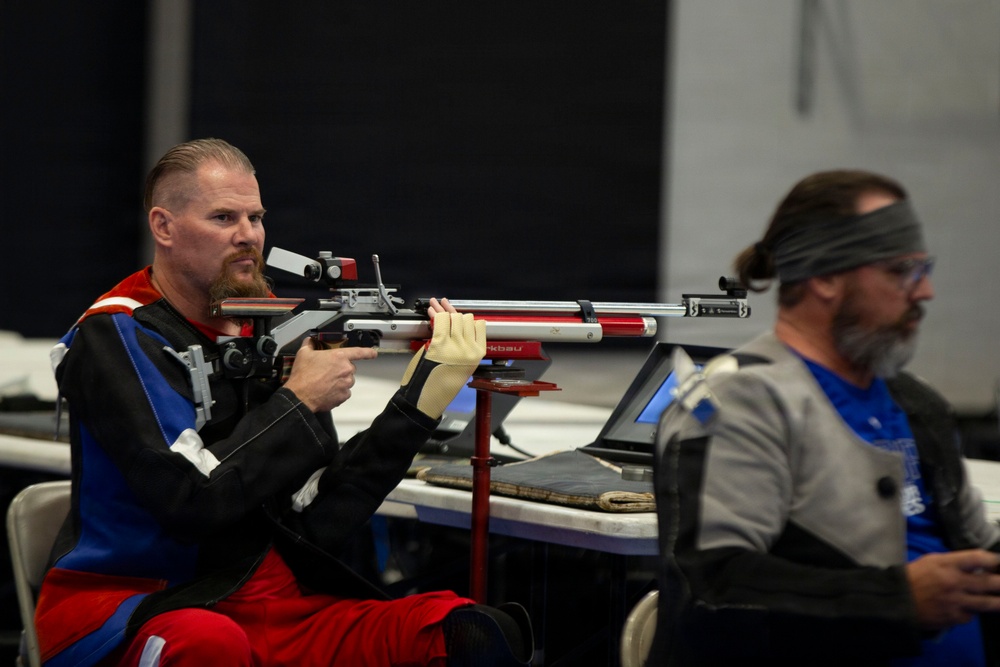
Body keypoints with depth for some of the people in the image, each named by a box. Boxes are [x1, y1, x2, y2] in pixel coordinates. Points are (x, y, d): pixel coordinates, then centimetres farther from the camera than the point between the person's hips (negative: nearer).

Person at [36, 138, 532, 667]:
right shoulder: (114, 338, -7)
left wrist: (421, 398, -5)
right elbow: (194, 498, -19)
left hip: (276, 610, 5)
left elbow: (318, 522, 3)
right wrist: (299, 401, -9)